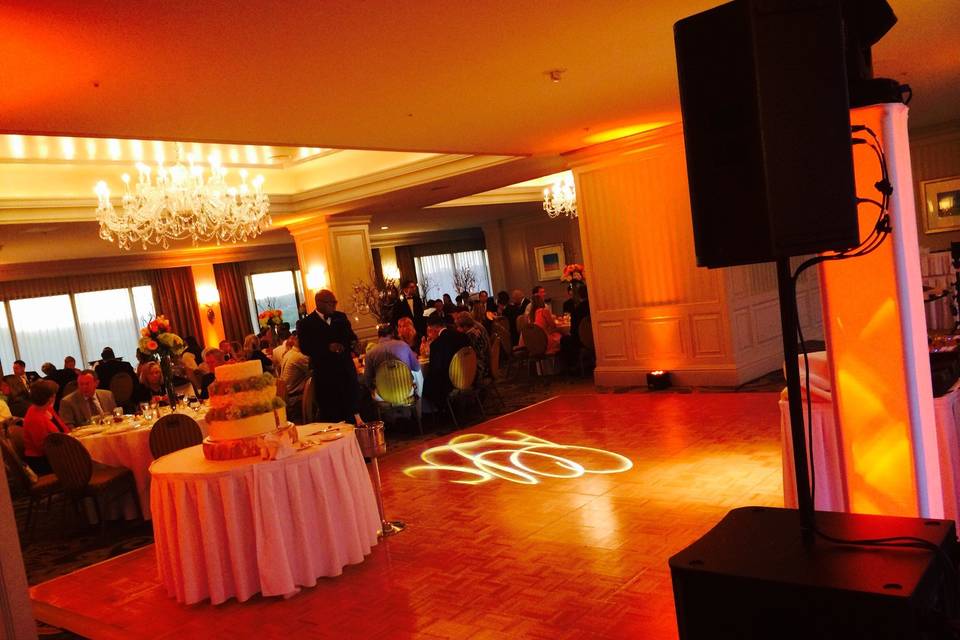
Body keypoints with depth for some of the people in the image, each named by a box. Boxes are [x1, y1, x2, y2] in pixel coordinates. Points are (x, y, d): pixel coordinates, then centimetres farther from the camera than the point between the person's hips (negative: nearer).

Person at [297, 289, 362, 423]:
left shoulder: (341, 317, 13)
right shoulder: (306, 324, -3)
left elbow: (352, 337, 13)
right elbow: (305, 348, -11)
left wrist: (350, 344, -11)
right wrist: (328, 348, -23)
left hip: (346, 370, 4)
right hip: (324, 373, -4)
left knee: (352, 407, 7)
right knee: (329, 414, 0)